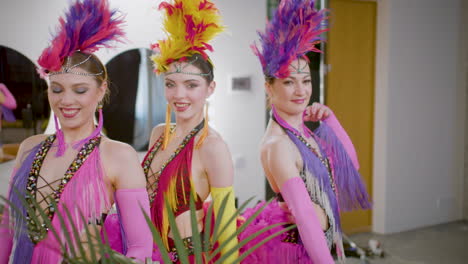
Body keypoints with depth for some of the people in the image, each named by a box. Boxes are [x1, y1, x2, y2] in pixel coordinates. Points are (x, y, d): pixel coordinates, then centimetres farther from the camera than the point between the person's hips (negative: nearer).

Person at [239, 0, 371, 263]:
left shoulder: (300, 130, 3)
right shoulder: (278, 144, -24)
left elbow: (351, 164, 8)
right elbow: (304, 214, -28)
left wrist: (329, 118, -1)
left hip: (317, 242, 9)